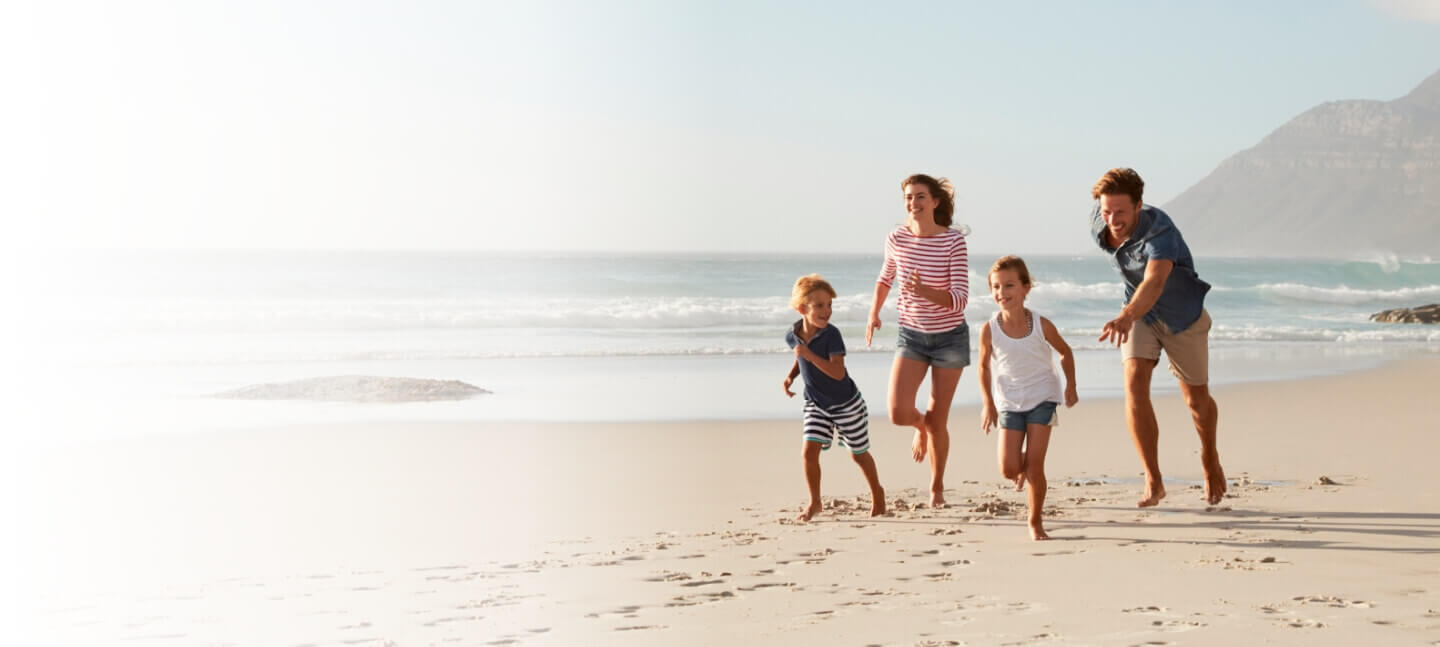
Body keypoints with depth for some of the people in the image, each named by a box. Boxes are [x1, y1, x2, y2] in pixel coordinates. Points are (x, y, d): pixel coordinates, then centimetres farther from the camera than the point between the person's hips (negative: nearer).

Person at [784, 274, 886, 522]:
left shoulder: (831, 335, -26)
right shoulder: (793, 334, -9)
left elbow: (838, 373, -36)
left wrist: (809, 355, -42)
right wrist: (790, 376, -1)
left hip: (846, 404, -4)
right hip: (816, 404, 4)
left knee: (858, 453, 11)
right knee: (809, 451, -11)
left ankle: (877, 492, 36)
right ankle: (814, 502, 5)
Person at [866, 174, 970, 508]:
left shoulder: (953, 241, -17)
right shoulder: (896, 238, -7)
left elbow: (960, 298, -21)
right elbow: (885, 277, 15)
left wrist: (925, 291, -37)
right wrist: (874, 314, 18)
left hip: (950, 336, -2)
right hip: (912, 335, 2)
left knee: (938, 420, 3)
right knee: (898, 413, -15)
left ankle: (937, 485, 28)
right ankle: (920, 425, 24)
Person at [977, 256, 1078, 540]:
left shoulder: (1041, 325, -15)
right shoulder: (990, 330, -15)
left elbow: (1065, 352, 4)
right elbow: (984, 366, 1)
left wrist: (1070, 385, 3)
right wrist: (988, 404, 2)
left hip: (1042, 397, -1)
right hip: (1009, 402, 1)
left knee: (1035, 464, -7)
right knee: (1008, 469, -6)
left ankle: (1036, 523, 9)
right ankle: (1024, 467, 32)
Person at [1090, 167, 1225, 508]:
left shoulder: (1159, 231, -37)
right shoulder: (1097, 224, -18)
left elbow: (1154, 283, -54)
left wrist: (1125, 318, -73)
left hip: (1182, 313, -4)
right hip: (1140, 315, 4)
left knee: (1196, 398, 11)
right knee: (1134, 385, -19)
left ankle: (1210, 459, 43)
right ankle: (1153, 482, -15)